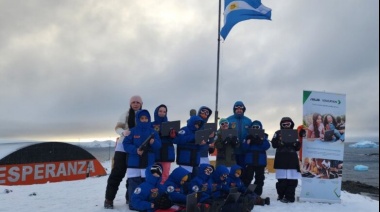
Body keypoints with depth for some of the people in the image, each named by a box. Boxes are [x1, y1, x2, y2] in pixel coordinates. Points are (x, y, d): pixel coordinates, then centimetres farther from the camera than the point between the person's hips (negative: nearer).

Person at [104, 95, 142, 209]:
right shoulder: (126, 115, -1)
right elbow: (117, 128, -11)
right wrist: (123, 132, -33)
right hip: (123, 147, -3)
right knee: (117, 172, -5)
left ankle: (130, 197, 21)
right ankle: (109, 199, 0)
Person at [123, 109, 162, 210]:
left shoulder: (153, 131, 7)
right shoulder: (133, 131, 1)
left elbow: (159, 145, 3)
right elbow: (126, 144, -4)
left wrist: (154, 142, -19)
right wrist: (135, 150, -19)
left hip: (149, 163, 2)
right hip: (134, 163, -1)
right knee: (134, 184, 0)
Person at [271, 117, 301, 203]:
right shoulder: (278, 133, 8)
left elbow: (298, 148, 9)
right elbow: (274, 144, -1)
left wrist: (296, 143, -12)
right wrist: (279, 142, -18)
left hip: (292, 159, 2)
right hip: (281, 159, -1)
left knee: (292, 179, -2)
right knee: (281, 179, -2)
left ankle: (290, 196, 4)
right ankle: (281, 195, 11)